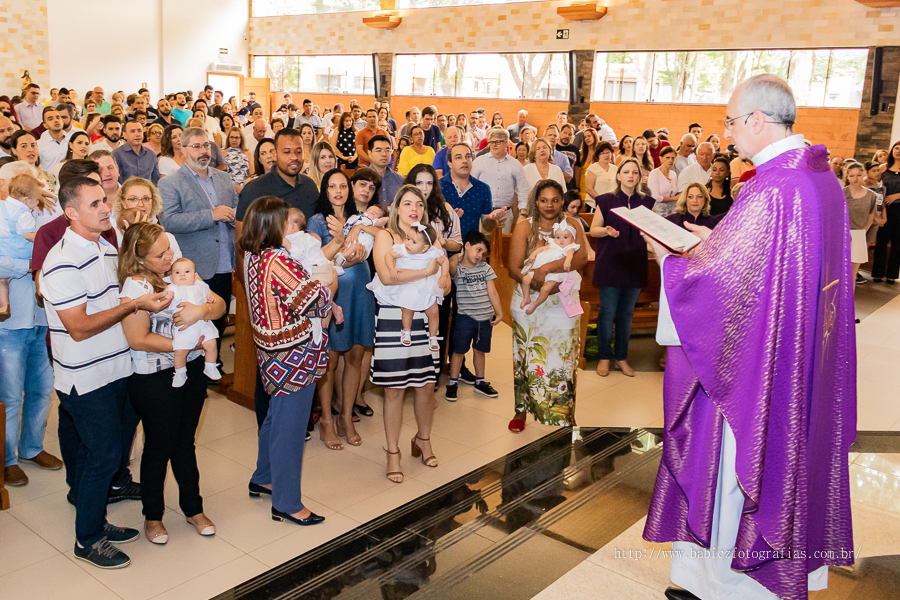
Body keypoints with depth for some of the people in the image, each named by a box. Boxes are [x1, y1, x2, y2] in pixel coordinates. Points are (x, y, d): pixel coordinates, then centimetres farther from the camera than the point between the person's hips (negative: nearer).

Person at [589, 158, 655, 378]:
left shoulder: (645, 202, 10)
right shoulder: (606, 200, 1)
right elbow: (593, 229, 1)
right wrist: (607, 231, -19)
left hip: (635, 265, 3)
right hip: (609, 264, -3)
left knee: (626, 313, 9)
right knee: (607, 312, -1)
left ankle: (622, 357, 20)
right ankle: (604, 357, 12)